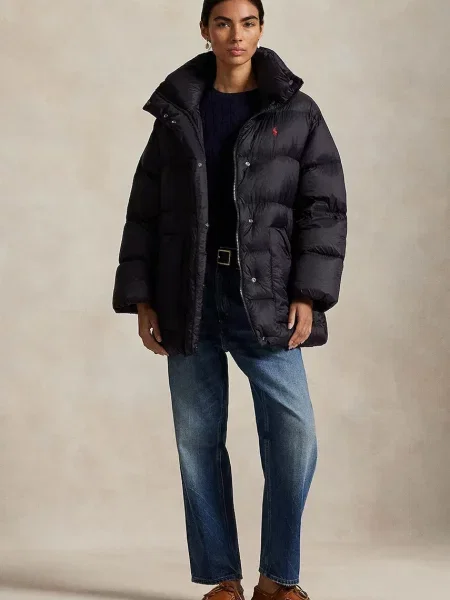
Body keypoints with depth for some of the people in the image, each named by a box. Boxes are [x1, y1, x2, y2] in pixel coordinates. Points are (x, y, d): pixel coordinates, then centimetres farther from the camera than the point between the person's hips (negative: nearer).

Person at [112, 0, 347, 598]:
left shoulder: (296, 112, 6)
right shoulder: (176, 113, 10)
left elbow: (325, 207, 2)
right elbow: (144, 212, 11)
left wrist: (308, 295, -8)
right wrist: (141, 299, 4)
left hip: (265, 297, -2)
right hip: (189, 298, 2)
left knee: (294, 431, -11)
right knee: (198, 439, 2)